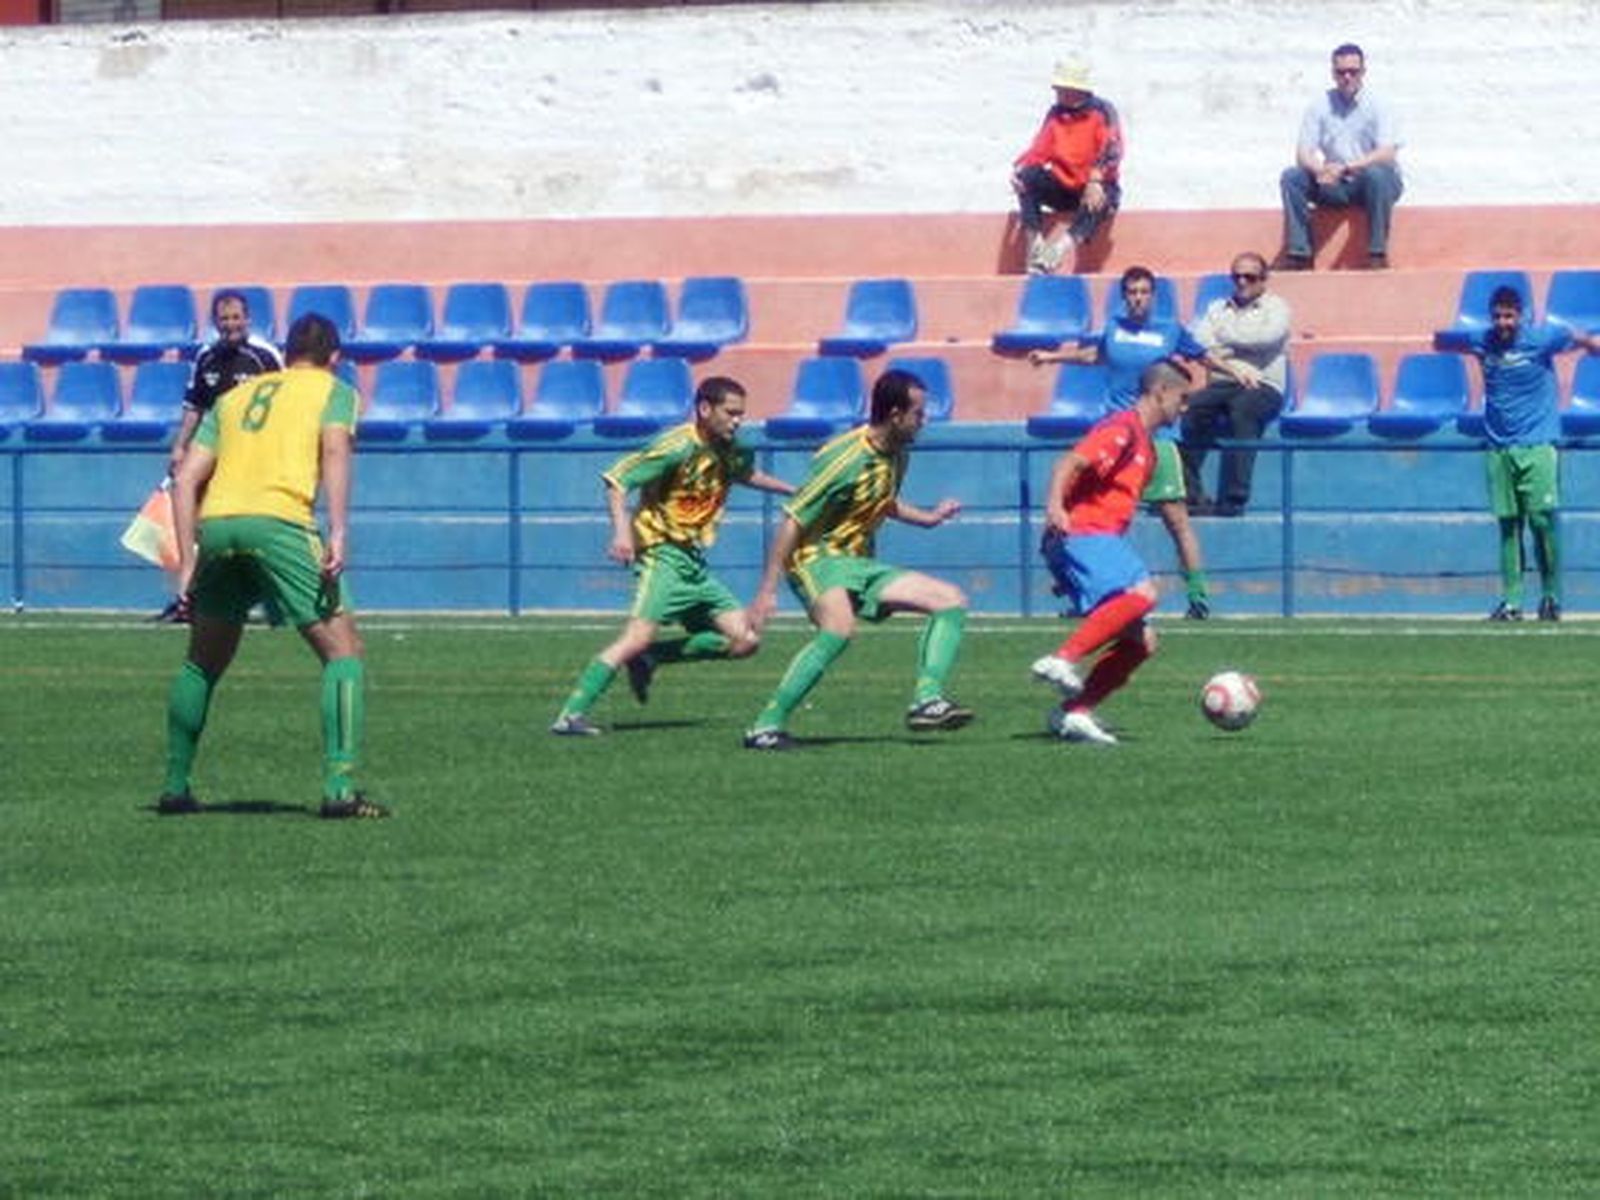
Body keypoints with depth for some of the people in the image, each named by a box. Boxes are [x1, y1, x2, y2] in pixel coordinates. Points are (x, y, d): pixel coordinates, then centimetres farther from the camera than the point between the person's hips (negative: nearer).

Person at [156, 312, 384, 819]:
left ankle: (175, 786, 25)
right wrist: (338, 534, -13)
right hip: (278, 521, -5)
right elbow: (335, 451, -4)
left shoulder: (234, 397, 29)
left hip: (216, 522, 5)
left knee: (202, 662, 23)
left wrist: (189, 562, 20)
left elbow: (186, 478, 20)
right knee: (343, 649, 1)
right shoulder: (334, 390, 17)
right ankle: (340, 788, -12)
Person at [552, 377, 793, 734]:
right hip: (662, 554, -8)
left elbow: (748, 475, 35)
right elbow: (616, 478, -17)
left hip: (694, 562, 8)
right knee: (640, 635, -25)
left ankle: (648, 658, 5)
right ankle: (571, 715, -26)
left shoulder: (729, 452, 9)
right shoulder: (678, 448, -15)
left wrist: (793, 491, 36)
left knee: (745, 640, 0)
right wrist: (622, 530, -29)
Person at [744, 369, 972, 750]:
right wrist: (768, 590, -22)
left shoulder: (896, 453, 7)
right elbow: (793, 521, -19)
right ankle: (767, 726, -33)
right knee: (839, 629, -38)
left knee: (952, 601, 1)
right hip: (819, 557, -9)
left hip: (861, 563, 9)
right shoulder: (846, 459, -20)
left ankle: (927, 699, -11)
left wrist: (927, 518, 21)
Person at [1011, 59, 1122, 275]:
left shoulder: (1102, 112, -8)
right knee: (1028, 178, -22)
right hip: (1063, 188, 5)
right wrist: (1019, 168, -20)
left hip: (1095, 188, -5)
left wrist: (1096, 181, -37)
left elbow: (1111, 152, -21)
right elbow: (1039, 151, 2)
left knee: (1099, 203, -39)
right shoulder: (1056, 114, 5)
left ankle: (1058, 252, -54)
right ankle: (1036, 246, -31)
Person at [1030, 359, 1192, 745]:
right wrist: (1054, 507, -36)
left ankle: (1074, 713, -2)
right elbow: (1070, 463, -18)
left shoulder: (1146, 447, 26)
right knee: (1141, 593, -33)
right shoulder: (1123, 429, -5)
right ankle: (1063, 660, -37)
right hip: (1079, 535, -10)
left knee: (1141, 640, 2)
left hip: (1102, 540, 10)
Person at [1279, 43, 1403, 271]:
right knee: (1291, 177, -18)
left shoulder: (1376, 106, -7)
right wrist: (1319, 170, -27)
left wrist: (1346, 168, -31)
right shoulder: (1321, 106, 2)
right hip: (1336, 188, 3)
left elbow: (1387, 154, -19)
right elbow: (1303, 154, -3)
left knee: (1376, 174, -37)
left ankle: (1378, 254, -31)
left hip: (1376, 184, -3)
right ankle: (1299, 254, -20)